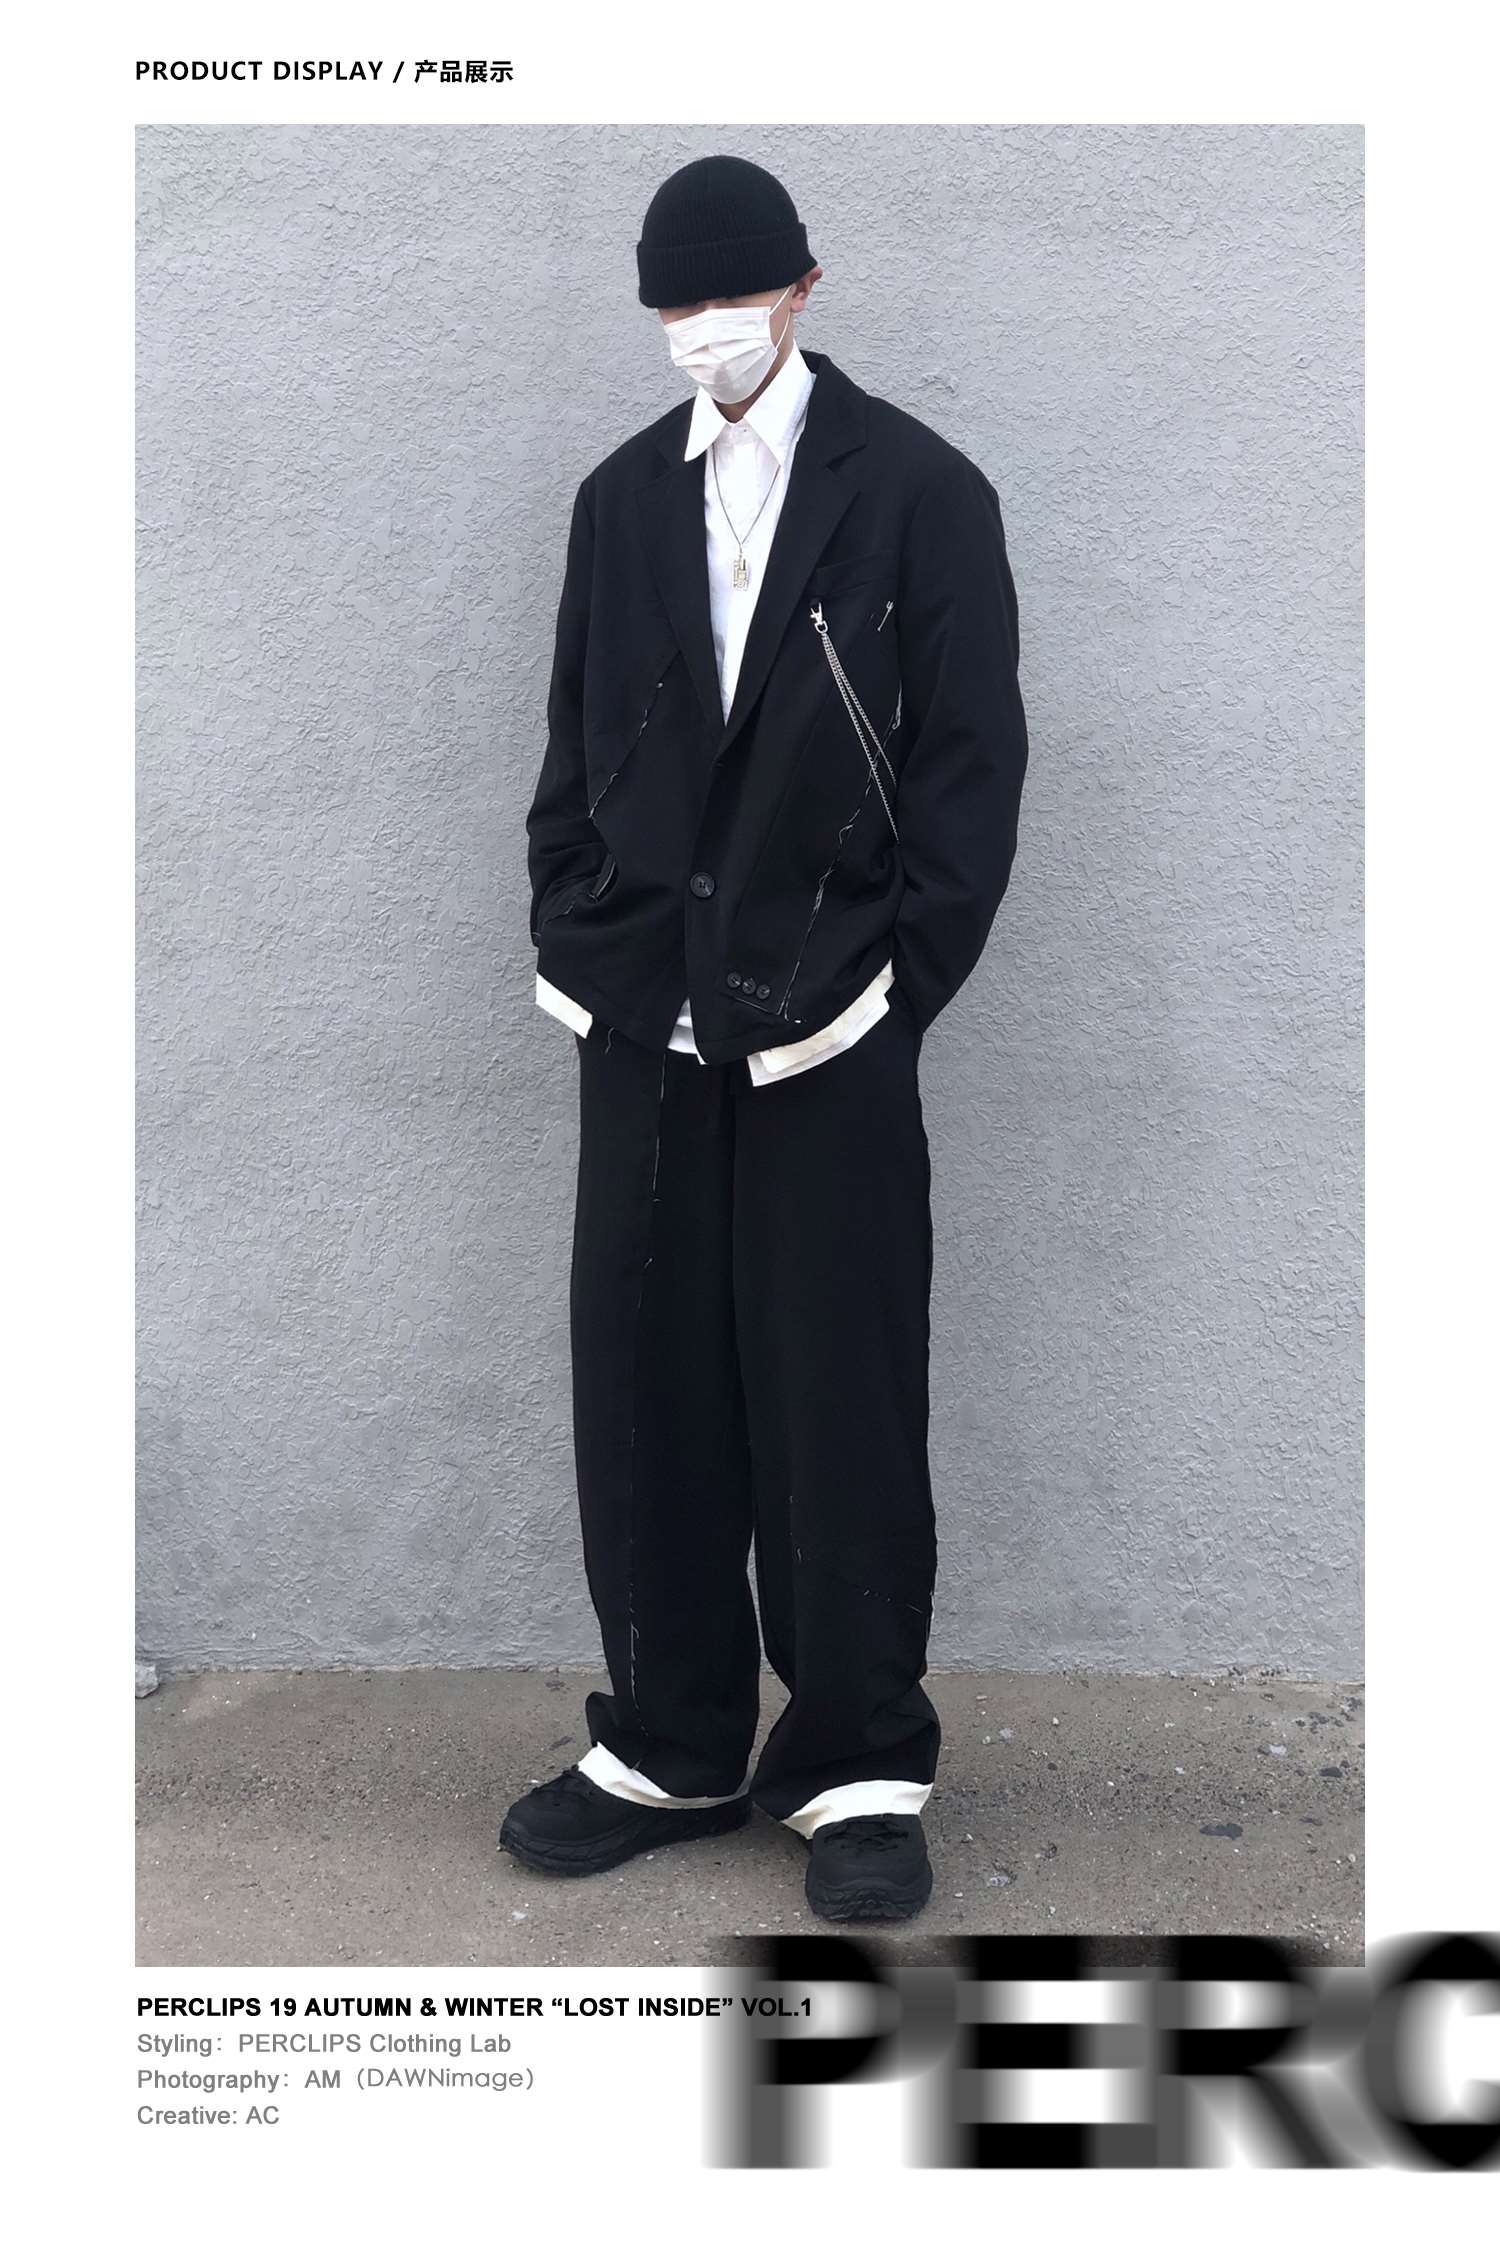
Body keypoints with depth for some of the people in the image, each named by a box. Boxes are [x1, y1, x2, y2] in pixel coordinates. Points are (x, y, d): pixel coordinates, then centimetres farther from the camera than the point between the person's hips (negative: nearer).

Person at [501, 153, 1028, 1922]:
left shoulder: (918, 492, 2)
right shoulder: (621, 499, 14)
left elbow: (972, 760, -2)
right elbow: (578, 749, 15)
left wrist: (890, 978, -10)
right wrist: (572, 945, 3)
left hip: (826, 1027, -4)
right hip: (644, 1019, 4)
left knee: (839, 1401, 1)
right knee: (643, 1390, 6)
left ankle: (861, 1766, 15)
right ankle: (671, 1746, 21)